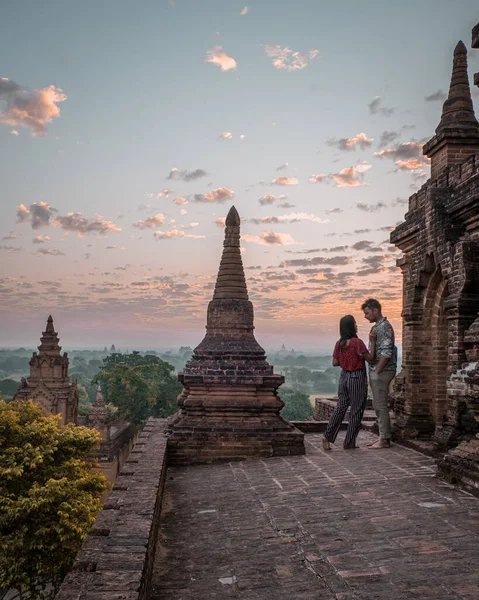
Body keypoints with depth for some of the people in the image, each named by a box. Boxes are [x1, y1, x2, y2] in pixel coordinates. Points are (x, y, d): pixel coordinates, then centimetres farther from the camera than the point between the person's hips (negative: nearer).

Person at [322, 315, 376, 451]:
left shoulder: (339, 343, 2)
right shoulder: (357, 342, -17)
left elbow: (335, 363, 5)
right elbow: (370, 358, -13)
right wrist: (373, 341, -11)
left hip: (344, 377, 6)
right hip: (357, 378, -6)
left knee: (340, 407, 13)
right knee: (356, 411, 5)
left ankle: (328, 436, 5)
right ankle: (349, 443, 10)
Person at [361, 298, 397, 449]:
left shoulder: (385, 326, -14)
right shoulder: (376, 327, 17)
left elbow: (386, 352, -22)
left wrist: (377, 371, -18)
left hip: (381, 372, -10)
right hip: (375, 371, 10)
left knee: (381, 406, -5)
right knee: (378, 406, 13)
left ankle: (384, 439, 2)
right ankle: (384, 437, 20)